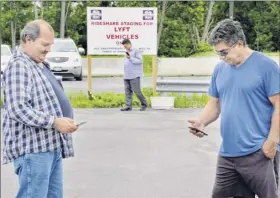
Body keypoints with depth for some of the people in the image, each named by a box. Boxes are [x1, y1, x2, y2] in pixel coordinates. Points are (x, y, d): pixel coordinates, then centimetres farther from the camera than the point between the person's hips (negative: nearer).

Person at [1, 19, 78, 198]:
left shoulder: (40, 65, 18)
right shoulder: (18, 66, -12)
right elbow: (18, 108, -23)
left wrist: (62, 121, 16)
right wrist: (54, 122, -22)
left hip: (51, 145, 10)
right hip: (33, 148, -10)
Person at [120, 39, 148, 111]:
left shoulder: (136, 51, -5)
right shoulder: (127, 52, 20)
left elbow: (140, 61, -13)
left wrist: (130, 58, -17)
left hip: (134, 75, -8)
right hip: (127, 76, 8)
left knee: (137, 91, -8)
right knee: (128, 91, 3)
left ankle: (144, 104, 6)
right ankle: (128, 106, 4)